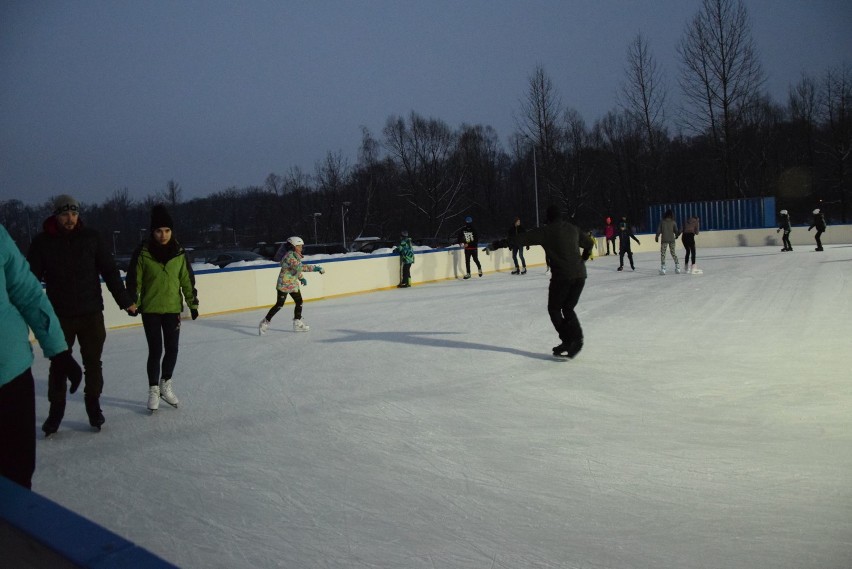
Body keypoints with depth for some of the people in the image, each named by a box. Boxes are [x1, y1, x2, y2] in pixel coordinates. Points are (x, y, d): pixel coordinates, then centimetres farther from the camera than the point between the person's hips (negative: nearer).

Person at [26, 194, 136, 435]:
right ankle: (56, 409, 24)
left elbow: (109, 270, 0)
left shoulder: (91, 237, -3)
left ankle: (93, 404, 27)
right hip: (59, 316, -1)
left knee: (93, 362, 10)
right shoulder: (42, 242, -5)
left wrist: (125, 300, 0)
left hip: (91, 313, 1)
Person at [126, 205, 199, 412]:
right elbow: (134, 279, -4)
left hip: (172, 308, 3)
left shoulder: (179, 253, -1)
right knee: (155, 351, 1)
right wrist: (132, 303, -9)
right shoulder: (143, 253, -9)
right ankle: (153, 390, 17)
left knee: (172, 349, 7)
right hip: (150, 309, -2)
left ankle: (166, 385, 28)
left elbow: (187, 279, 5)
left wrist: (193, 303, 6)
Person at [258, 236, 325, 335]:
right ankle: (265, 322, 3)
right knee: (279, 304, -7)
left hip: (293, 284, 9)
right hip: (284, 284, -9)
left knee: (299, 302, 9)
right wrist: (315, 268, -36)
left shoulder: (295, 256, 9)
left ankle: (297, 324, 19)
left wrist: (301, 278, 14)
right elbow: (299, 267, -34)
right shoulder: (289, 256, -22)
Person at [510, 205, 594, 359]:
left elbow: (520, 239, -5)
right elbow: (589, 243, 28)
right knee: (568, 308, 19)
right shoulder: (573, 228, 14)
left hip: (561, 276, -5)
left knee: (554, 309, 11)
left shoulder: (545, 231, -2)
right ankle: (577, 339, 6)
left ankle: (567, 341, 2)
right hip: (580, 274, 5)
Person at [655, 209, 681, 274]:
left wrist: (657, 237, 9)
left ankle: (663, 269, -8)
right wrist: (676, 236, 21)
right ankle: (677, 267, 15)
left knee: (663, 254, 1)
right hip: (672, 240, 2)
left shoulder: (662, 221, -2)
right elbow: (676, 231, 1)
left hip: (664, 240, -2)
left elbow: (659, 230, -4)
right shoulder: (673, 222, 0)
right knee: (673, 253, 15)